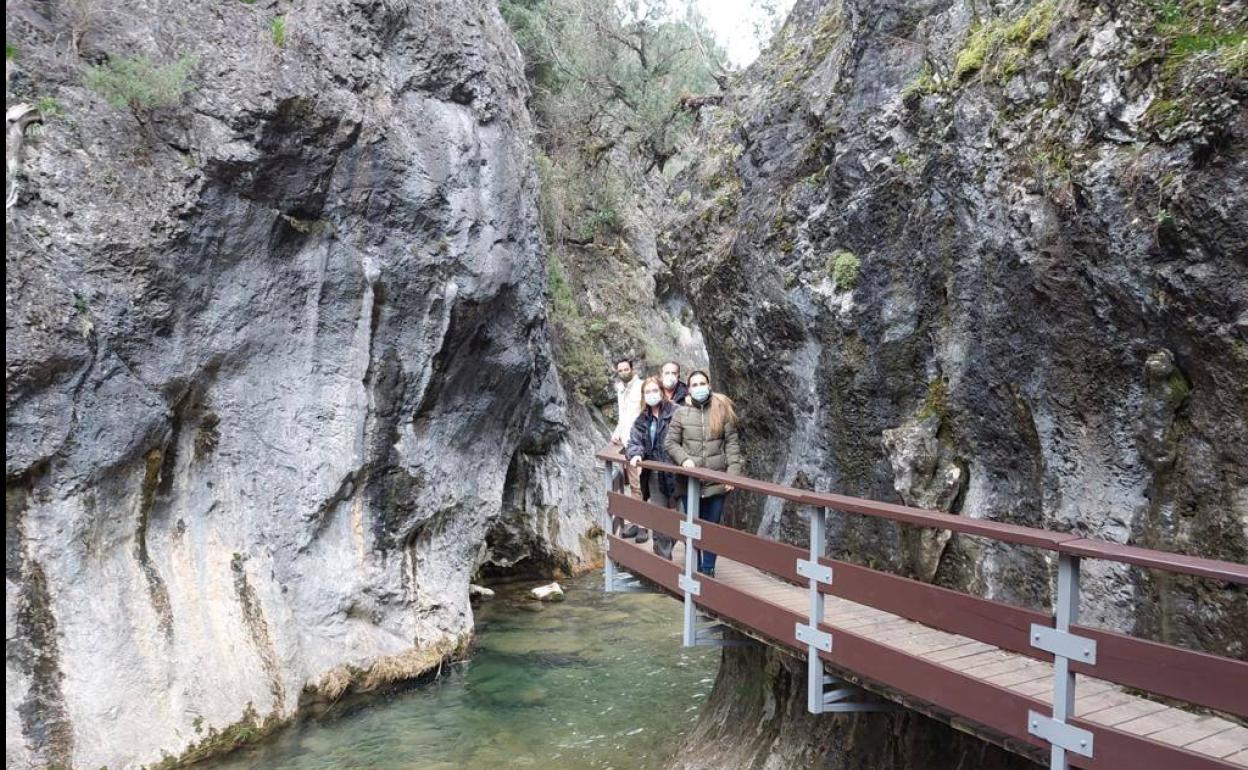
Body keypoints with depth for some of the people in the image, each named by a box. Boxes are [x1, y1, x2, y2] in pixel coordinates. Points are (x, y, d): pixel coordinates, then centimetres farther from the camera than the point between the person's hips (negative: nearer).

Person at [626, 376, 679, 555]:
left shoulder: (675, 413, -8)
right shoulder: (642, 420, 11)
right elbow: (634, 442, 5)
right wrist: (636, 454, -15)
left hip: (675, 472, -5)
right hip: (654, 475, 5)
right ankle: (662, 559, 22)